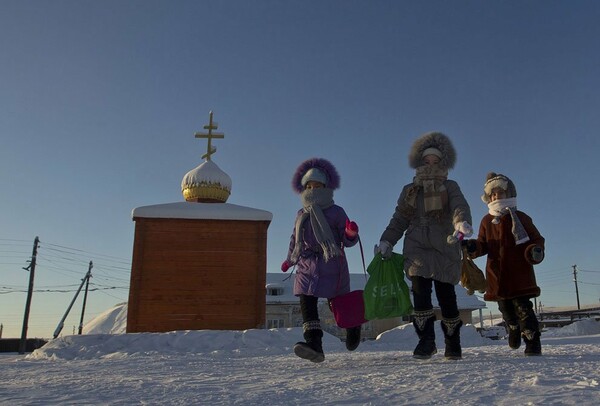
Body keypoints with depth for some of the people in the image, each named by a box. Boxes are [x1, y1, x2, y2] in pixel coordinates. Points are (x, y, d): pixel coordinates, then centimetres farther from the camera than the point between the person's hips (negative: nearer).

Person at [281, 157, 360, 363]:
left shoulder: (336, 212, 0)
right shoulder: (301, 215, 14)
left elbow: (347, 241, -1)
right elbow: (295, 240, 26)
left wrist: (351, 233, -23)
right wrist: (289, 260, 32)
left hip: (331, 266, -4)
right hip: (307, 266, 4)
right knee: (306, 303, -13)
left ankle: (353, 327, 38)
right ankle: (314, 344, -18)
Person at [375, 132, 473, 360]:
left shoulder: (450, 187, 11)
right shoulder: (410, 190, 18)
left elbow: (459, 207, -10)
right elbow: (399, 220, 15)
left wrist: (461, 222, -34)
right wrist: (386, 242, 2)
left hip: (444, 247, -2)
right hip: (417, 247, 2)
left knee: (446, 295, -3)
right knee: (420, 291, -14)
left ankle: (453, 343, 14)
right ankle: (426, 340, -9)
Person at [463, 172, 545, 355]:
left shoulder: (520, 218, 0)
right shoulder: (487, 221, 10)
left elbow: (536, 239, 2)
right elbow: (483, 244, 11)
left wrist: (535, 251, -20)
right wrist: (472, 247, -11)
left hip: (519, 273, -4)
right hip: (497, 275, 4)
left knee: (523, 308, -7)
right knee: (506, 310, 13)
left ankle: (533, 344, 3)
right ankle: (514, 332, 38)